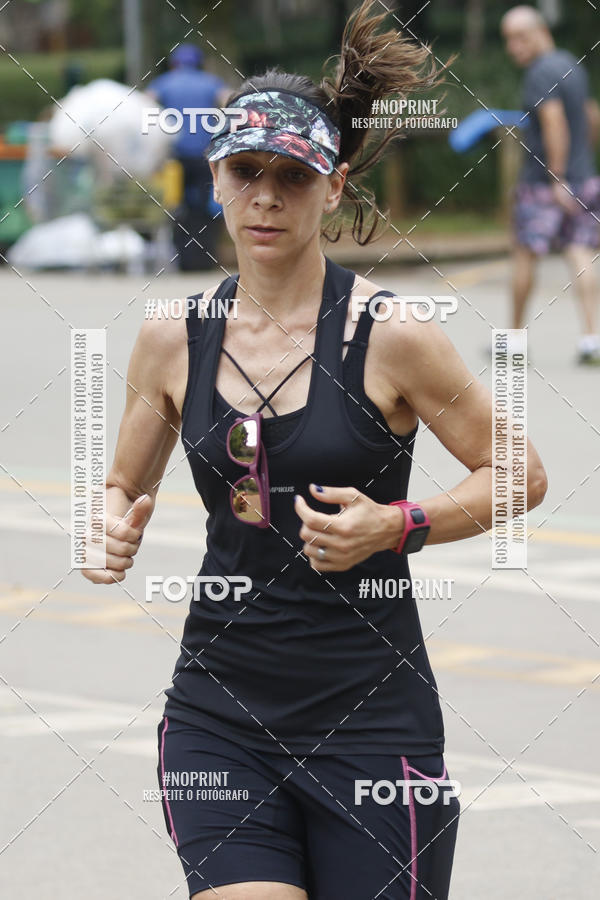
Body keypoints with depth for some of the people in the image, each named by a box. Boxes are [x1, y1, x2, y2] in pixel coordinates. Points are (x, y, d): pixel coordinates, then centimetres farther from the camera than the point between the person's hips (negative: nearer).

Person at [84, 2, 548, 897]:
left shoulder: (390, 335, -8)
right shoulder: (174, 337, 3)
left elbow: (520, 476, -1)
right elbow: (125, 483, 17)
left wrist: (397, 526, -16)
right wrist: (117, 526, -6)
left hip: (371, 715, -2)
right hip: (220, 711, 2)